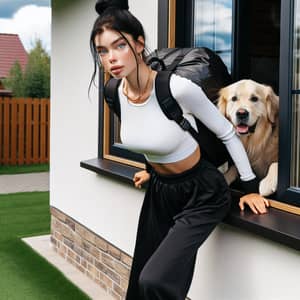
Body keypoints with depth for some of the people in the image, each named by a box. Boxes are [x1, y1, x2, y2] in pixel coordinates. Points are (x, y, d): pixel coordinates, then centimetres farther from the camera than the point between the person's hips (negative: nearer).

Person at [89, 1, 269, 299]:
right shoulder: (117, 93, -8)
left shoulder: (179, 88, -29)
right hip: (159, 190, 6)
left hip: (202, 195, -6)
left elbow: (228, 133, -14)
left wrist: (250, 187, -6)